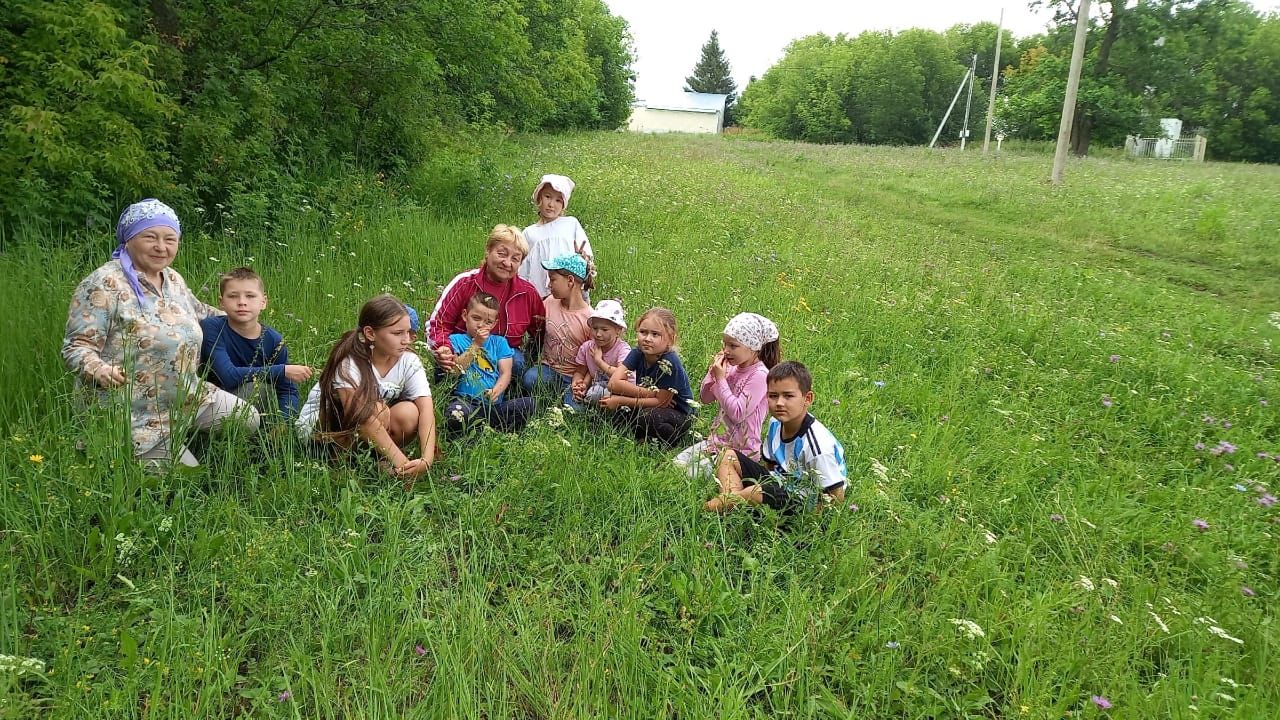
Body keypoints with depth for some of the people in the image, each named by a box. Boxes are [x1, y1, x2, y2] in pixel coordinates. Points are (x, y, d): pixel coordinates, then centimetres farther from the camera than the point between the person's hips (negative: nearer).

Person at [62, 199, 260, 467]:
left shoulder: (174, 280, 7)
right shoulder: (104, 284, -16)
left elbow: (198, 311, 28)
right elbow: (76, 346, -19)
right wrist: (98, 368, -38)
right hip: (136, 417, -8)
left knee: (249, 419, 4)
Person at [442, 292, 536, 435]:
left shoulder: (499, 342, 18)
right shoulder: (456, 339, 11)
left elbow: (505, 373, 6)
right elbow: (456, 370, -5)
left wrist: (496, 391, -15)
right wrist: (476, 344, -8)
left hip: (493, 403, 4)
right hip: (466, 400, -4)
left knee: (528, 404, -23)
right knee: (455, 415, -40)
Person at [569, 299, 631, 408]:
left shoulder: (623, 349, -17)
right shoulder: (586, 347, -2)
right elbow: (579, 372, 9)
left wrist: (599, 360, -23)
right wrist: (576, 383, -16)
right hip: (597, 386, 5)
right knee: (571, 390, -22)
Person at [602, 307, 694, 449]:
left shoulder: (668, 363, -27)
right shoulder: (637, 353, -10)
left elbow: (661, 402, -22)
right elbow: (614, 383, -18)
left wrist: (621, 401, -21)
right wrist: (652, 393, -26)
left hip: (679, 415, -6)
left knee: (649, 417, -34)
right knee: (616, 409, -14)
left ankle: (672, 441, -5)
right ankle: (645, 437, 6)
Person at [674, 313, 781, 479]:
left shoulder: (759, 375, -18)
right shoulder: (732, 368, 5)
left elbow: (737, 413, -24)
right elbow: (705, 398, 11)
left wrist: (720, 378, -19)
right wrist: (712, 372, -5)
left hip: (741, 449, -8)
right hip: (716, 441, 8)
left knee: (694, 473, -18)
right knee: (677, 464, -3)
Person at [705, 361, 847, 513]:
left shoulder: (819, 445, -29)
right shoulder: (776, 423, -4)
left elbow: (836, 498, -23)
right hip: (781, 483, 9)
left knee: (754, 493, -34)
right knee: (728, 457, 2)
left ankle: (704, 509, -13)